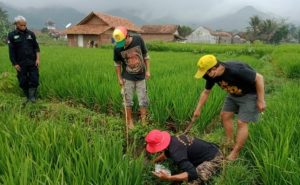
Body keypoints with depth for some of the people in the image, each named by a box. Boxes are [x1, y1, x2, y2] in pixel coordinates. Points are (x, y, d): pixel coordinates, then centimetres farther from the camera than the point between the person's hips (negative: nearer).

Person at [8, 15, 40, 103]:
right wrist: (15, 64, -6)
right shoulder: (12, 35, -1)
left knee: (34, 79, -2)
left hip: (32, 62, 1)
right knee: (23, 82, 7)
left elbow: (36, 47, 8)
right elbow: (11, 51, -2)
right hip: (20, 63, -1)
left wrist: (38, 59, -2)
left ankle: (32, 96, 13)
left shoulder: (30, 34, 5)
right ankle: (27, 97, 22)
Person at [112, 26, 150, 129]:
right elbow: (117, 63, -1)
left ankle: (143, 121, 20)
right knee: (128, 101, 9)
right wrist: (119, 78, -2)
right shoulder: (117, 48, -14)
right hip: (128, 78, -1)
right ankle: (129, 121, 25)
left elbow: (145, 55, -2)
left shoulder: (138, 40, -13)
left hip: (141, 77, 1)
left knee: (143, 100, 7)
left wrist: (147, 70, -3)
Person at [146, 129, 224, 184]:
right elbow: (167, 153, 25)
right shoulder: (172, 139, -1)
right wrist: (153, 162, 27)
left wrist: (168, 178, -40)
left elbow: (192, 174, -37)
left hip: (214, 159, -10)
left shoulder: (176, 152, -31)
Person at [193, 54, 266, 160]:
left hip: (250, 94, -7)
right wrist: (198, 109, 5)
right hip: (234, 94, 8)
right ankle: (229, 143, 23)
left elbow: (259, 78, -27)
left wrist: (261, 100, -23)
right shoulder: (212, 75, -14)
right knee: (225, 115, 7)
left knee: (241, 123, -8)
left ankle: (234, 154, 3)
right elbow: (206, 92, 3)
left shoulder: (235, 70, -38)